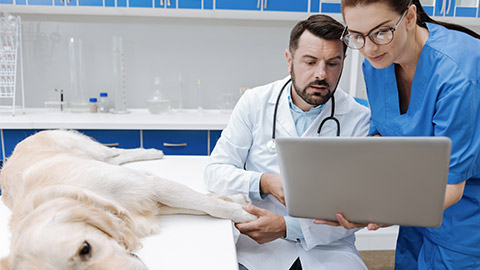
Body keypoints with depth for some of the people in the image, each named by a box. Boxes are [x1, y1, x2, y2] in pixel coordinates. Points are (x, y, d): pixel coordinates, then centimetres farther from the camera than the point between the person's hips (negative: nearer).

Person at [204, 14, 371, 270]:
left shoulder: (359, 120, -3)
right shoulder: (255, 102, 0)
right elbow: (215, 172, 2)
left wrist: (287, 227, -18)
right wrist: (264, 183, -16)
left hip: (329, 249, 1)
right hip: (260, 246, 0)